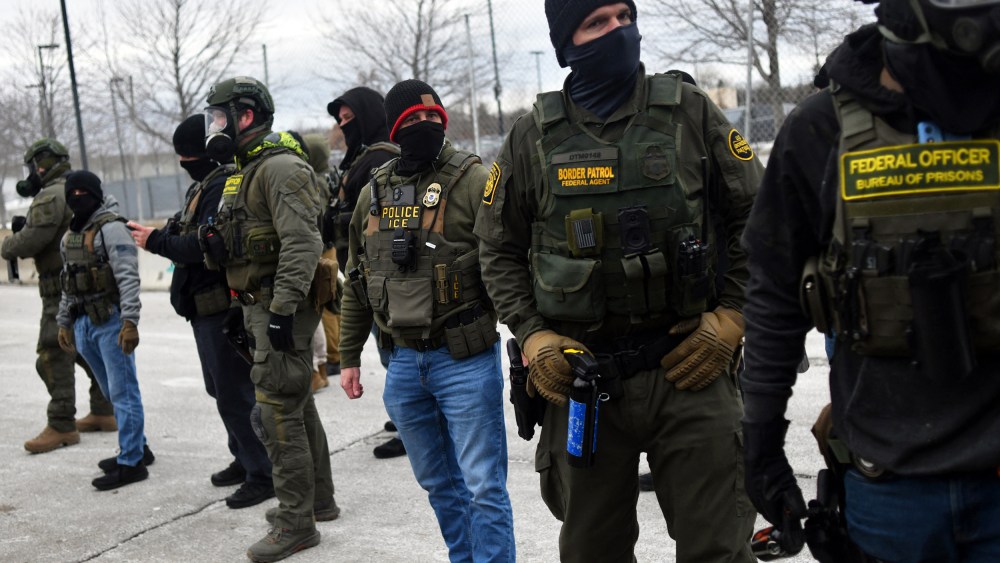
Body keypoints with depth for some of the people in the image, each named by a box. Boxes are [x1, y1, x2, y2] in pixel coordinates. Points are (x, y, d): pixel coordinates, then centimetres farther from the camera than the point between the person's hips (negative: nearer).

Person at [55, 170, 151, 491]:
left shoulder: (111, 228, -10)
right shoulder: (69, 237, 17)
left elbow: (128, 278, -18)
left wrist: (130, 322, -26)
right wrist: (64, 323, 21)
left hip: (111, 322, -9)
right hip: (84, 323, 9)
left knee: (123, 392, -5)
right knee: (112, 392, 16)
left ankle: (131, 462, -2)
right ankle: (137, 448, 27)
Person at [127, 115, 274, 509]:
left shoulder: (224, 187, -18)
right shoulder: (203, 187, 15)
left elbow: (207, 245, -27)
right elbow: (188, 239, 13)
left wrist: (157, 242, -17)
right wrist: (156, 235, -3)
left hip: (223, 308, -11)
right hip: (206, 306, 11)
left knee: (234, 392, -7)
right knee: (222, 388, 20)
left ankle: (262, 474, 0)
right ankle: (245, 459, 33)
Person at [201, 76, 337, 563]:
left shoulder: (281, 167, -15)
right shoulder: (247, 171, 18)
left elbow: (302, 244, -24)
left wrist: (283, 309, -27)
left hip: (282, 308, -11)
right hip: (262, 306, 11)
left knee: (277, 413, -9)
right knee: (297, 405, 18)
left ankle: (295, 524, -2)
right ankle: (318, 500, 30)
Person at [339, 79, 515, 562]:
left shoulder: (471, 180, -8)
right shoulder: (374, 193, 9)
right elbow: (357, 283, 17)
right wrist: (348, 358, 17)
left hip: (465, 360, -6)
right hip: (403, 363, 6)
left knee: (483, 487, -1)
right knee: (439, 485, 18)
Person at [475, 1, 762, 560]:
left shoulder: (690, 111, 0)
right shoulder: (533, 138, 2)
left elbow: (755, 216, 5)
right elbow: (500, 250, 10)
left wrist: (730, 316, -4)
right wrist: (533, 336, -3)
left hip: (689, 364, -1)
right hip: (581, 374, 1)